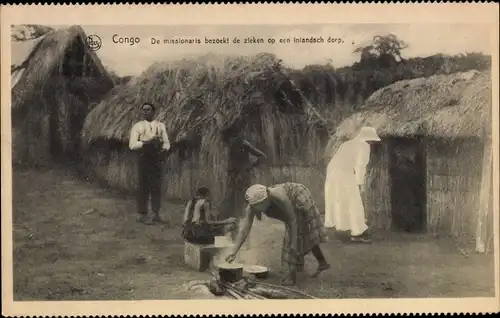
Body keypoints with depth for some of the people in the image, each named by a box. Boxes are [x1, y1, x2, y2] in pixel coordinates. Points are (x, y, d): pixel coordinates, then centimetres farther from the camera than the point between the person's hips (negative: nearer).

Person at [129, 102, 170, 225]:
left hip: (157, 158, 3)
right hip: (144, 158, -3)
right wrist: (146, 143, -20)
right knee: (143, 187, -3)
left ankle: (156, 214, 14)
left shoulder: (160, 126, 11)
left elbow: (167, 142, 10)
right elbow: (132, 145, -6)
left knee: (157, 186, 5)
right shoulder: (137, 126, 2)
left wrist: (164, 149, -12)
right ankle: (142, 215, 3)